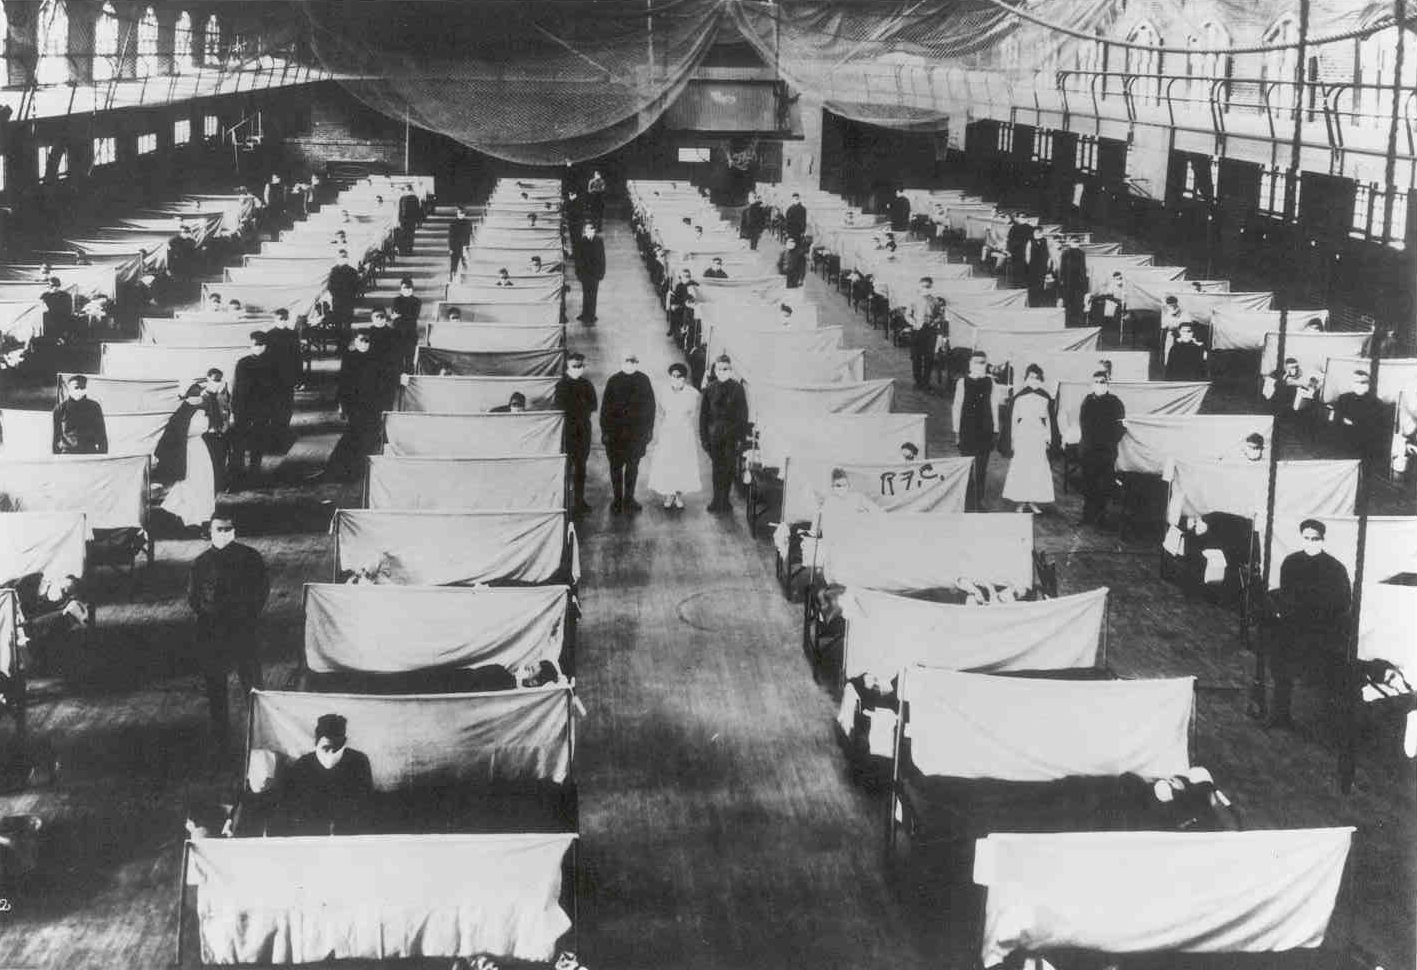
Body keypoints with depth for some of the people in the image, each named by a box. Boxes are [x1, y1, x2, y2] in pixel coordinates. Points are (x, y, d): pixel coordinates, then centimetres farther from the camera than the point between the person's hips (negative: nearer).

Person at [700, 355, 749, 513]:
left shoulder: (737, 388, -4)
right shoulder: (710, 388, 2)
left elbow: (743, 414, -4)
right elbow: (704, 413, 5)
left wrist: (740, 436, -8)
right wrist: (703, 435, 2)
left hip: (731, 435, -2)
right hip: (714, 434, 2)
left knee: (729, 468, 2)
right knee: (717, 467, 9)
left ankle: (724, 500, 12)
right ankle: (717, 500, 16)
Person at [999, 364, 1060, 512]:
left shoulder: (1045, 398, 5)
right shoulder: (1017, 397, -1)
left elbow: (1049, 419, 10)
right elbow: (1011, 420, 0)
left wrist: (1050, 439, 5)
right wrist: (1010, 441, -3)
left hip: (1039, 438, 2)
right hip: (1021, 437, -2)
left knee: (1038, 470, 0)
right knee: (1020, 468, -3)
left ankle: (1034, 501, 7)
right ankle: (1021, 501, 3)